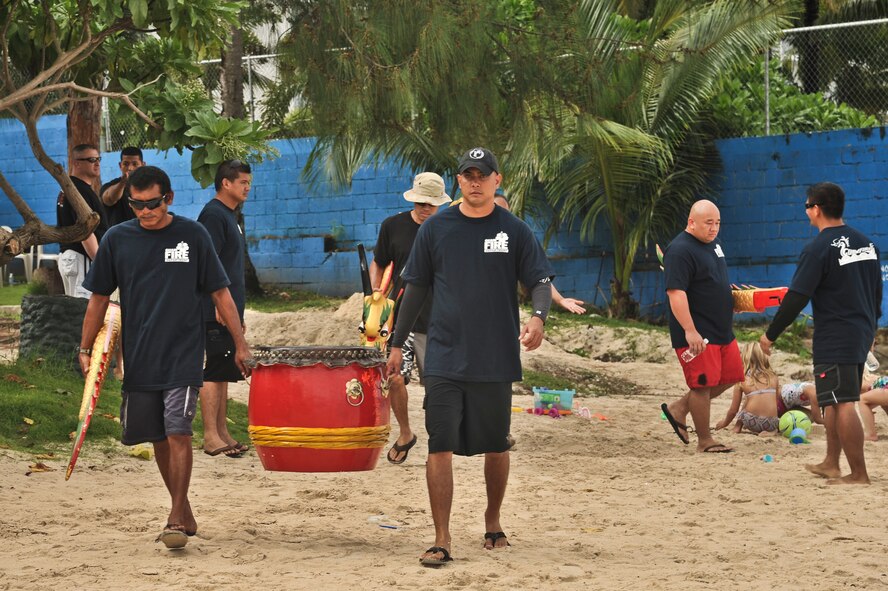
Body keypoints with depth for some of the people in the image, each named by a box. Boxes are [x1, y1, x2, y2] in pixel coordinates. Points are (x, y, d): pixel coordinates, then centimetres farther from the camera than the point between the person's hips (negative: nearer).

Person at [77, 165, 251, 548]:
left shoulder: (192, 236, -2)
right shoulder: (116, 240, 1)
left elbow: (220, 293, 2)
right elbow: (99, 298, 9)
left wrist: (240, 344, 0)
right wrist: (85, 349, 6)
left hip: (183, 355, -3)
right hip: (139, 358, 3)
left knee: (177, 430, -13)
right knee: (158, 438, 9)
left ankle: (177, 517, -9)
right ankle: (183, 512, 23)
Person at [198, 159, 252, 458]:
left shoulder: (230, 216, 19)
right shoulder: (213, 214, -11)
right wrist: (221, 305, -21)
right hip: (216, 311, -10)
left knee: (223, 374, 12)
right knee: (213, 372, -8)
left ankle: (222, 434, 16)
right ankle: (211, 437, -8)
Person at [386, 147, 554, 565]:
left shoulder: (515, 231, 2)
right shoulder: (436, 228, 5)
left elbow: (540, 281, 1)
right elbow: (415, 288, 11)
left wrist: (538, 316, -20)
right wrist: (397, 344, 10)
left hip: (496, 358, 0)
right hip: (444, 358, 0)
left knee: (495, 446, 11)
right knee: (440, 447, -7)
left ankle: (493, 521, 32)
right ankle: (442, 540, -6)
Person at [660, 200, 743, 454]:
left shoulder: (712, 243, 14)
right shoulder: (680, 251, -17)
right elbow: (675, 292, -24)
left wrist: (734, 299, 13)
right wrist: (690, 331, -30)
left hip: (722, 330, 10)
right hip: (697, 334, -10)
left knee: (731, 376, 13)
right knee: (703, 384, -5)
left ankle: (678, 409, 23)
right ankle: (705, 441, 7)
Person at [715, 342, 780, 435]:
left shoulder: (742, 381, 1)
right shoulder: (773, 377, 6)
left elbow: (733, 410, 8)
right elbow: (778, 401, 15)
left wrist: (725, 423, 29)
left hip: (752, 422, -1)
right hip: (772, 423, 1)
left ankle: (738, 426, 18)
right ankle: (770, 430, 8)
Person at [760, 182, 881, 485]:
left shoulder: (817, 249, -14)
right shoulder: (866, 242, 11)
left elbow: (796, 298, -15)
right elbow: (876, 292, 19)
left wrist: (770, 334, -6)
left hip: (834, 340, -9)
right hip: (862, 333, 9)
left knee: (842, 403, -8)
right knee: (833, 399, 19)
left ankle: (859, 474, -10)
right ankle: (831, 464, 24)